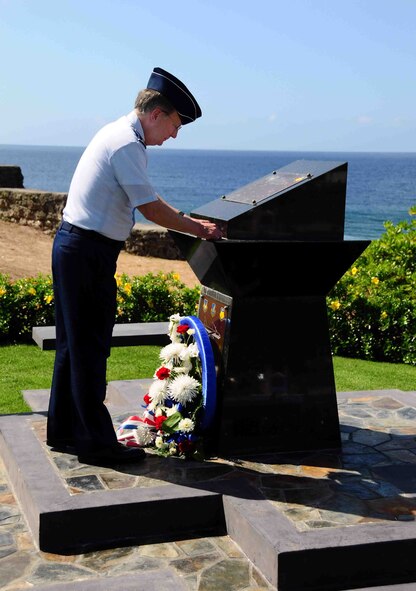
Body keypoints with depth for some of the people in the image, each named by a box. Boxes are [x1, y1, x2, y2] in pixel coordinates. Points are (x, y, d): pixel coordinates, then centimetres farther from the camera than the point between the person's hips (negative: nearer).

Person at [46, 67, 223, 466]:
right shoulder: (126, 144, -16)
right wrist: (200, 229, -5)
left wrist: (189, 221, 18)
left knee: (74, 343, 15)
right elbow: (151, 210, -17)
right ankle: (95, 441, 5)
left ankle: (63, 430, 25)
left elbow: (146, 201, 23)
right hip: (88, 252, -10)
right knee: (90, 346, -4)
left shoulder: (118, 135, 16)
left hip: (74, 248, 10)